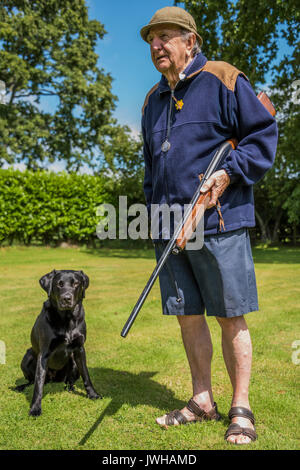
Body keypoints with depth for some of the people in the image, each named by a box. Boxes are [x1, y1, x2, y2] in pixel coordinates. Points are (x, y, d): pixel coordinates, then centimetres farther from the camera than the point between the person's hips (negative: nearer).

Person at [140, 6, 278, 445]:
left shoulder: (222, 80, 1)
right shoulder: (153, 101, 21)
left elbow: (264, 133, -2)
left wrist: (230, 173, -16)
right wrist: (154, 214, 14)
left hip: (219, 223, -6)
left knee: (230, 318, 0)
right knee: (188, 316, 10)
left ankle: (241, 409, 14)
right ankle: (202, 400, 25)